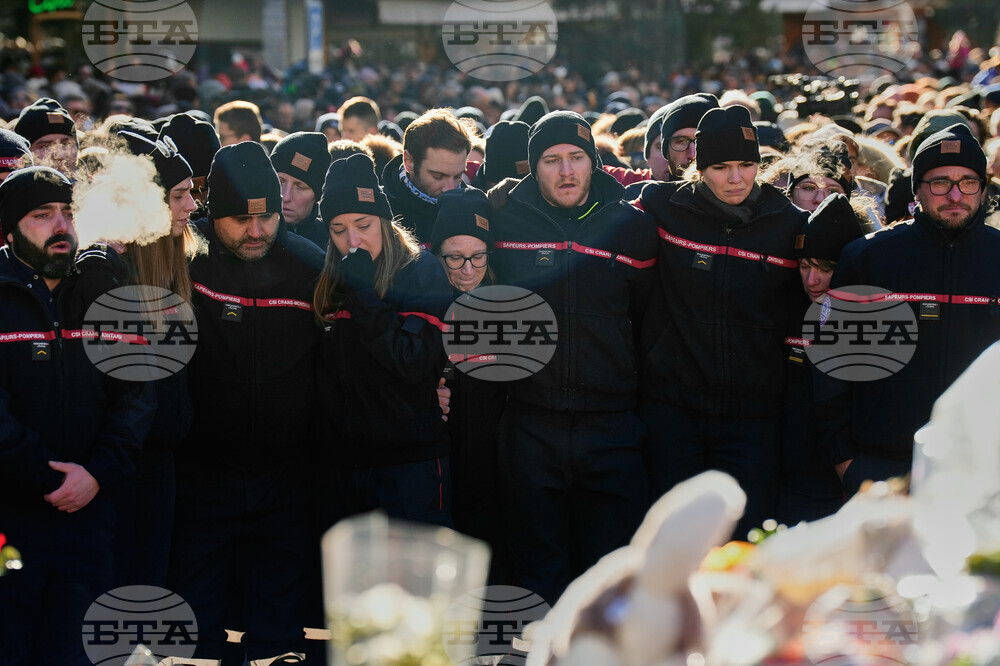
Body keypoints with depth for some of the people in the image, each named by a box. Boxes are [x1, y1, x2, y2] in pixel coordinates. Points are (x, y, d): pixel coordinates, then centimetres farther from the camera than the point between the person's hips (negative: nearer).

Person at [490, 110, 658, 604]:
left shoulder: (631, 226, 3)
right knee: (538, 569, 5)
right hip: (531, 426, 0)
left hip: (610, 426, 0)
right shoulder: (504, 221, 3)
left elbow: (646, 315, 12)